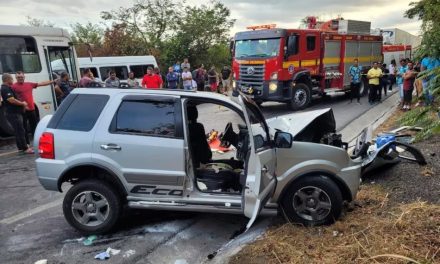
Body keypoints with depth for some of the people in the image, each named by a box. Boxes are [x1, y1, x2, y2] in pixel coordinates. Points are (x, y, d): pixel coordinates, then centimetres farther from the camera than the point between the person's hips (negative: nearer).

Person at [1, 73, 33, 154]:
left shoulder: (7, 88, 18)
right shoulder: (6, 89, -16)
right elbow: (11, 100, -26)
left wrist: (22, 103, 15)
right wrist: (22, 103, -12)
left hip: (15, 113, 11)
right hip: (13, 113, -11)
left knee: (18, 131, 16)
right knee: (20, 131, -9)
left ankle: (20, 147, 23)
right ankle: (25, 148, -7)